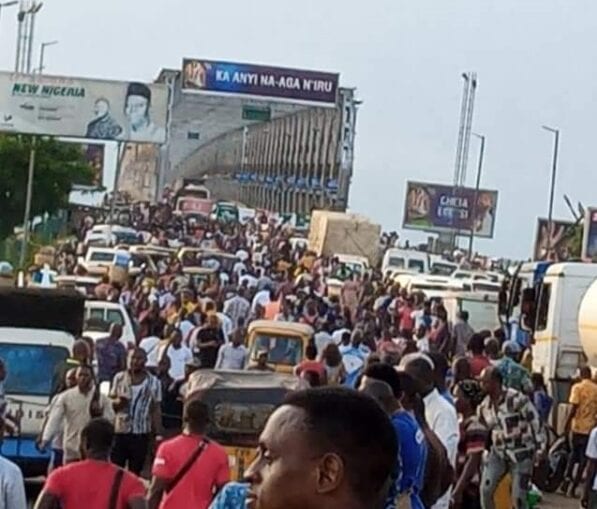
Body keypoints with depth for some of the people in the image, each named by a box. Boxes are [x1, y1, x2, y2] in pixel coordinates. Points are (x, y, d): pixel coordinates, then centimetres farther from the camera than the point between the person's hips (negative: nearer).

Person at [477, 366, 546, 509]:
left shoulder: (516, 399, -19)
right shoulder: (484, 405, 1)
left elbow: (535, 422, -14)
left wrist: (540, 448, -13)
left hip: (521, 454, -6)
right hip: (498, 453, 6)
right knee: (485, 490, -7)